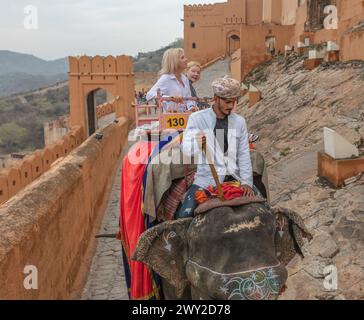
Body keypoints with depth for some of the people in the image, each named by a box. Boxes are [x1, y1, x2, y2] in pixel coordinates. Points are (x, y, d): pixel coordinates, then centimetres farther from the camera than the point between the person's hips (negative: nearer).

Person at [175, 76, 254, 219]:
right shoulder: (197, 118, -4)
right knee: (184, 215, -18)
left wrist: (247, 182, -8)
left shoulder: (239, 122, 5)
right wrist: (196, 143, -38)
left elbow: (244, 155, 3)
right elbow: (186, 150, -14)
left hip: (234, 180, 3)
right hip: (206, 180, -3)